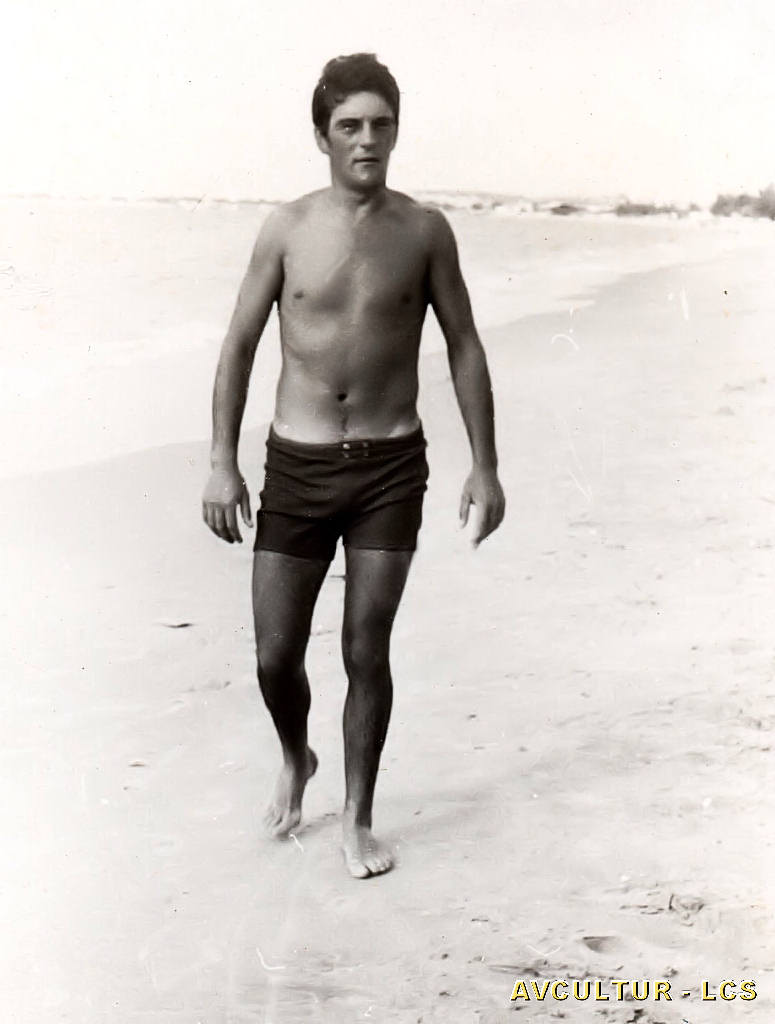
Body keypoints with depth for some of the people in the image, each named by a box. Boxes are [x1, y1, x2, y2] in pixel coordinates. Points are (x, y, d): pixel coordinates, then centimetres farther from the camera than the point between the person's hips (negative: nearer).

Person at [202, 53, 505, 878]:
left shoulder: (424, 231, -1)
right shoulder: (287, 229, -2)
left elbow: (464, 348, 4)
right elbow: (239, 345, 2)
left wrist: (484, 466, 0)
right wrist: (222, 464, -3)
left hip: (390, 468, 0)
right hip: (297, 466, 1)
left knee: (366, 651, 0)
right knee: (276, 655, 3)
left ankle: (357, 820, 18)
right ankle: (295, 760, 36)